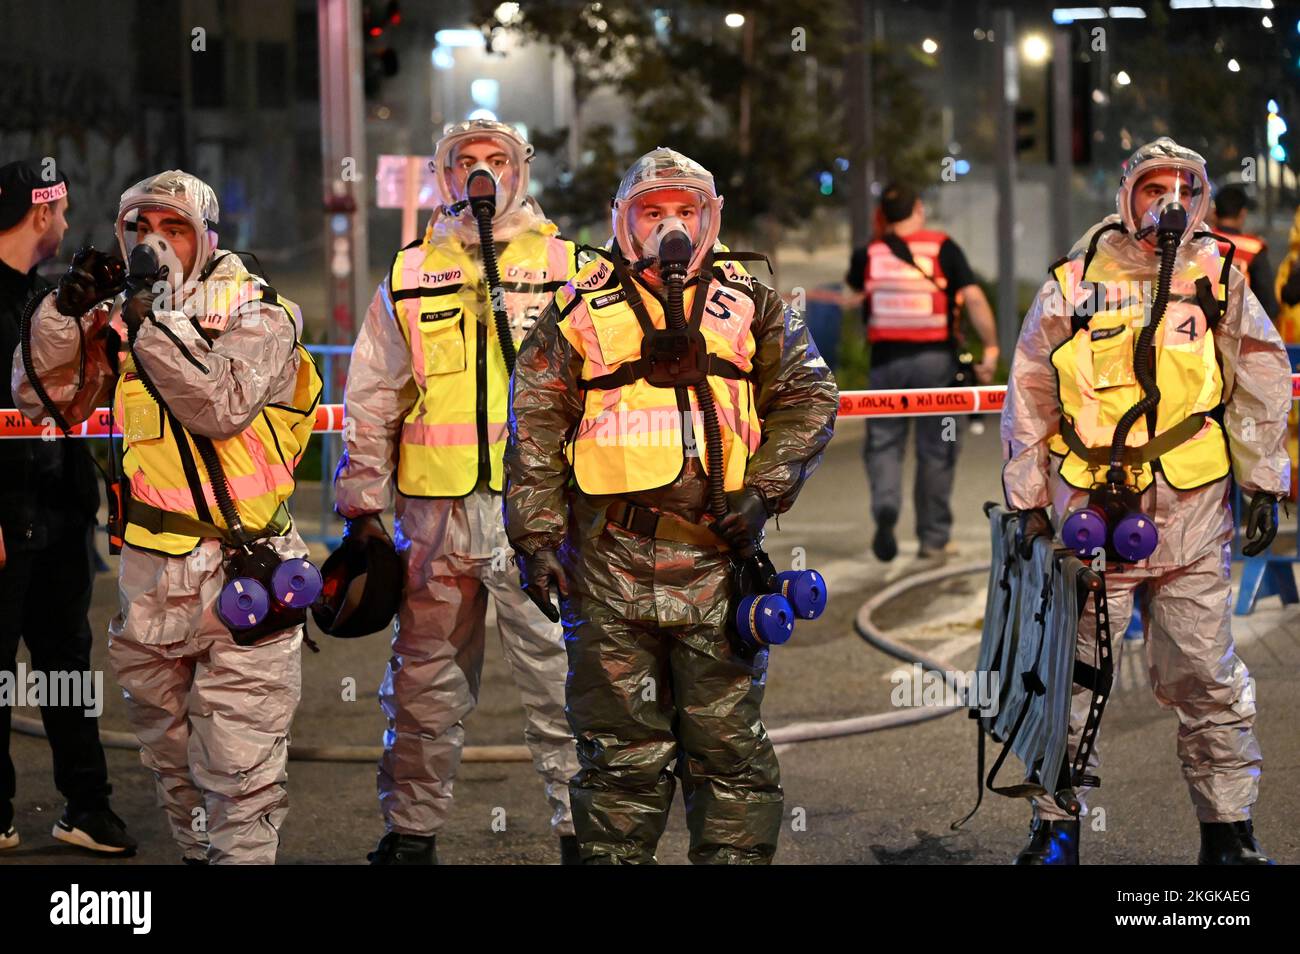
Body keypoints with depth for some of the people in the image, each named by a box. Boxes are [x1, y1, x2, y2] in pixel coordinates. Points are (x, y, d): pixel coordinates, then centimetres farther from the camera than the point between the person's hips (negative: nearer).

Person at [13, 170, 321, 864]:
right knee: (168, 751, 17)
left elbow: (219, 406, -20)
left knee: (238, 766, -9)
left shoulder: (257, 312, -4)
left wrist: (153, 320, -21)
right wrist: (67, 307, -7)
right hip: (148, 571, 6)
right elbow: (40, 395, 6)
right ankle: (196, 855, 32)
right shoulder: (122, 314, 11)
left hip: (236, 568, -6)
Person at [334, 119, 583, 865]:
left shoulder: (565, 267, 7)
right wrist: (362, 505, 10)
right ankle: (412, 829, 17)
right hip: (436, 515, 2)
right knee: (426, 679, 8)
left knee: (560, 677, -2)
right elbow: (373, 401, 15)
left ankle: (583, 826, 7)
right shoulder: (409, 277, 12)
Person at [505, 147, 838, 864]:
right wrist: (536, 537, -1)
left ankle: (738, 855, 11)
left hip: (719, 550, 1)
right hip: (611, 556, -1)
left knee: (727, 735, 4)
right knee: (620, 743, 3)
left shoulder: (751, 305, 11)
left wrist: (764, 491, -2)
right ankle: (614, 857, 11)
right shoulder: (581, 309, 8)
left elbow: (808, 398, 11)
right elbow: (535, 426, 7)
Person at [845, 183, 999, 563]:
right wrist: (991, 347, -7)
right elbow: (973, 296, -10)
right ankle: (934, 537, 13)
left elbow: (854, 285, 25)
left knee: (884, 443, 9)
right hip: (935, 357, -1)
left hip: (886, 358, 1)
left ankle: (885, 506, -19)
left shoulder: (870, 254, 3)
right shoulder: (943, 248, -2)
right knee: (936, 449, 8)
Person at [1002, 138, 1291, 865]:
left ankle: (1229, 830, 12)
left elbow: (1260, 382, 10)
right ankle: (1058, 825, 14)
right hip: (1091, 503, 0)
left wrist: (1264, 484, 5)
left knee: (1204, 673, 2)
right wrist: (1030, 502, 8)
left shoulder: (1218, 278, 6)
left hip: (1191, 507, 0)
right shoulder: (1074, 283, 4)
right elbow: (1031, 397, 9)